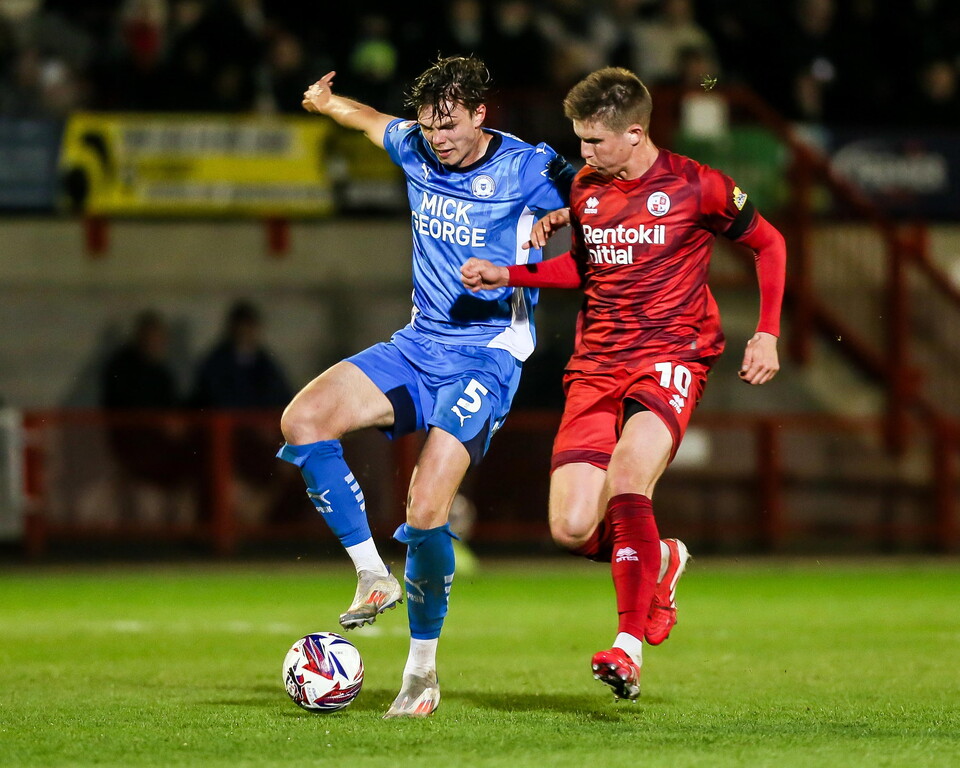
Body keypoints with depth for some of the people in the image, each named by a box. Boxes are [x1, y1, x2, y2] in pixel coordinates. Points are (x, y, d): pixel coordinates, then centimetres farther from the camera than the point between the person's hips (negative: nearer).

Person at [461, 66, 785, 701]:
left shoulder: (696, 187, -6)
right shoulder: (584, 189, 8)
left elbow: (770, 244, 8)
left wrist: (767, 334, 1)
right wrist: (508, 275, 12)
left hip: (671, 359, -5)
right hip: (597, 364, 5)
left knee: (626, 480, -31)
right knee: (572, 529, -9)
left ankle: (630, 647, -26)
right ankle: (658, 563, 25)